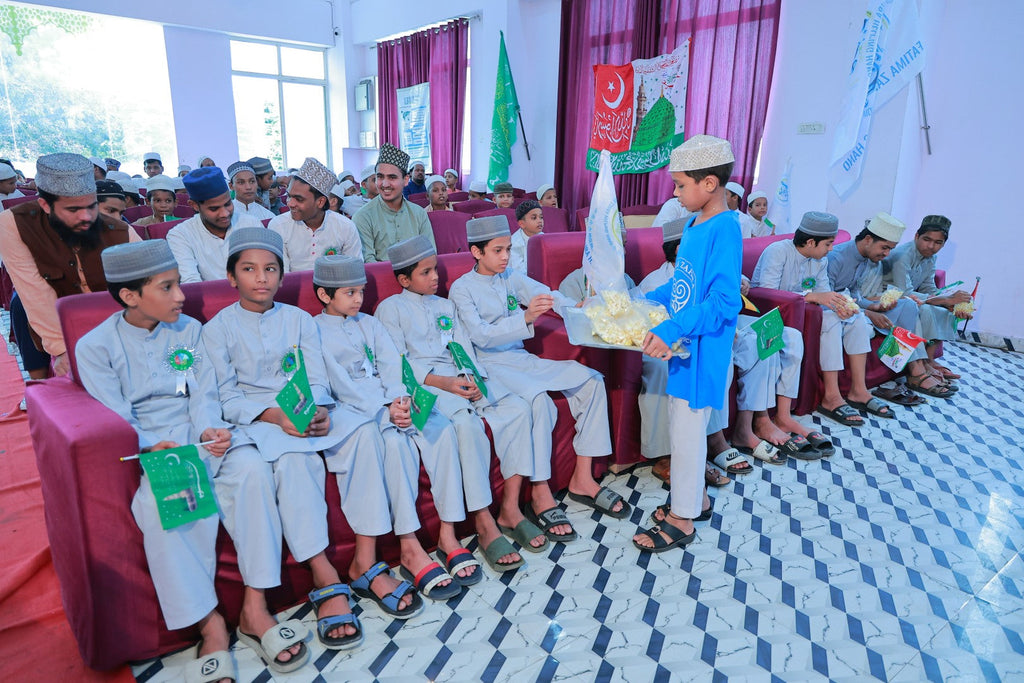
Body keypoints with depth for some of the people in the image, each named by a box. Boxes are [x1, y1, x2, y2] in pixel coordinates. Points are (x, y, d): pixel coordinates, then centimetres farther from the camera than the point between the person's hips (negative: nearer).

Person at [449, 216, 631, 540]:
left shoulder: (512, 277, 11)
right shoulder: (462, 289, -5)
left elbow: (546, 294, -4)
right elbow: (481, 336, -18)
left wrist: (576, 308, -25)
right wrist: (525, 318, -31)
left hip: (521, 358, 7)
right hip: (488, 365, -6)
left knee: (590, 380, -9)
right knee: (539, 400, -34)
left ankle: (582, 479, -5)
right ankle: (540, 496, -21)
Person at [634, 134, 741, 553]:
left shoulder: (724, 229, -20)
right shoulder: (694, 224, 9)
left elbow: (724, 302, -27)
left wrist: (672, 330, -32)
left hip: (704, 349, -9)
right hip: (684, 344, 9)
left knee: (686, 431, 2)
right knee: (683, 426, 19)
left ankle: (682, 520, 19)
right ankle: (696, 499, 37)